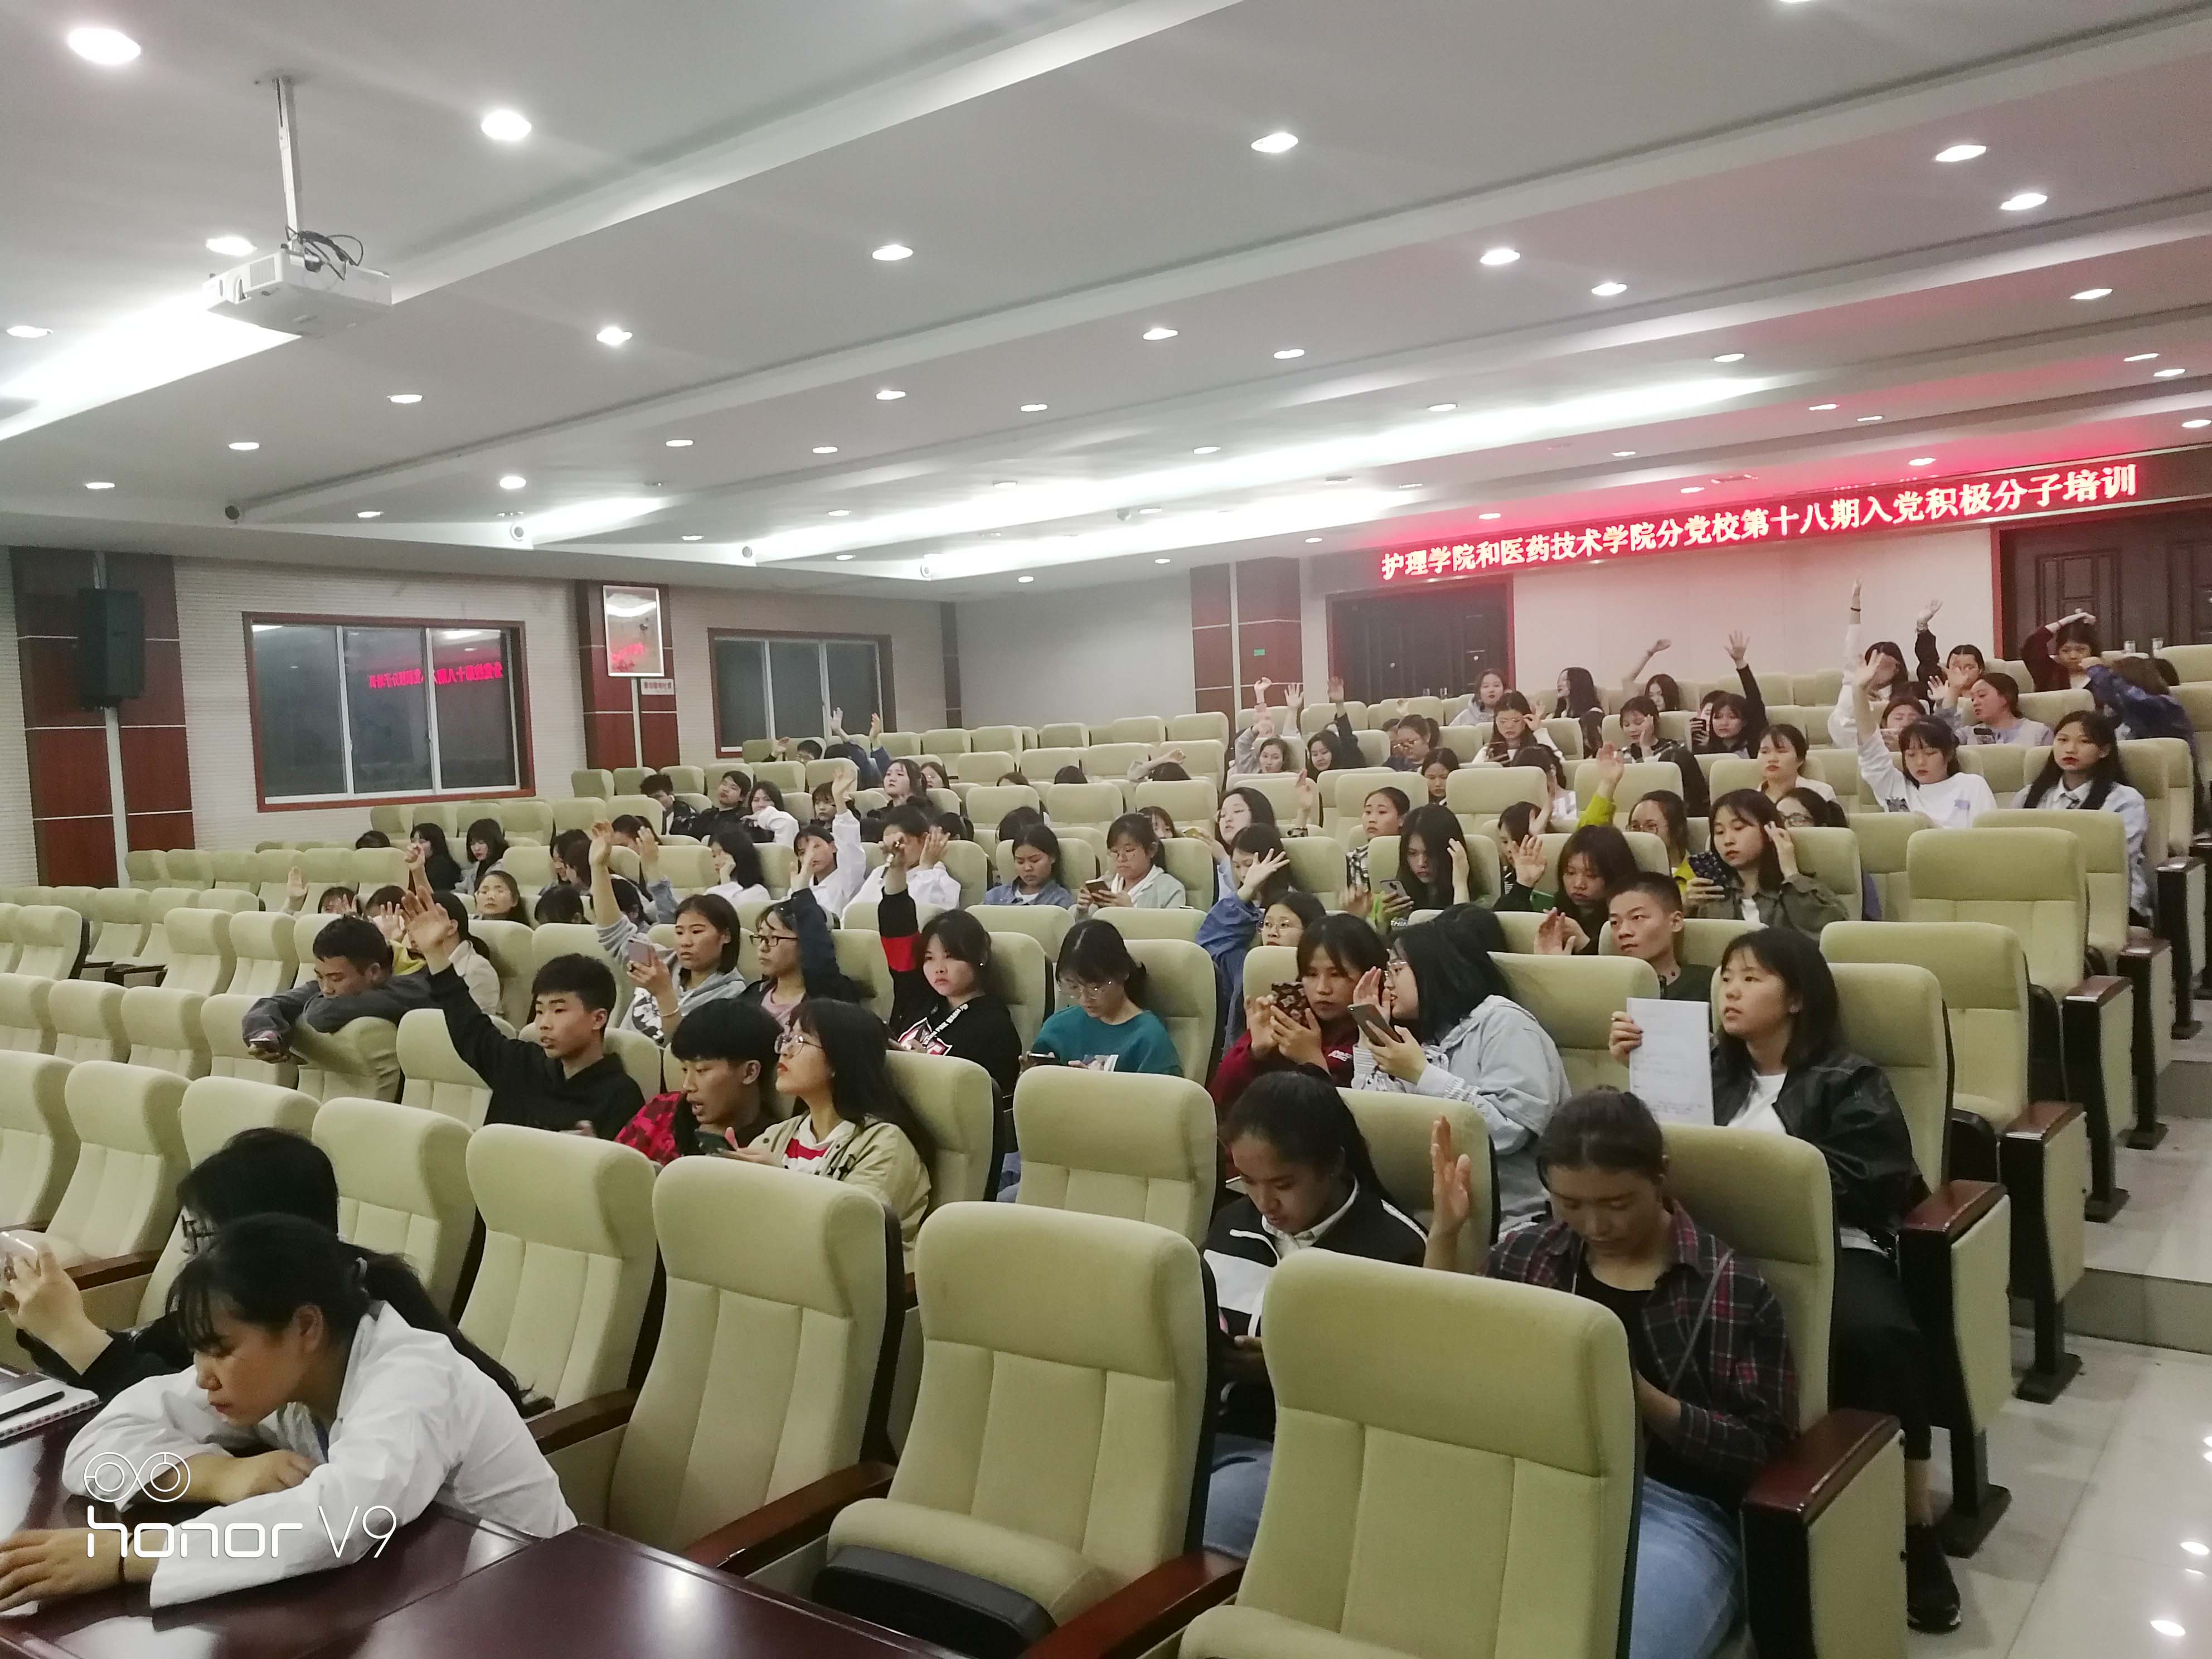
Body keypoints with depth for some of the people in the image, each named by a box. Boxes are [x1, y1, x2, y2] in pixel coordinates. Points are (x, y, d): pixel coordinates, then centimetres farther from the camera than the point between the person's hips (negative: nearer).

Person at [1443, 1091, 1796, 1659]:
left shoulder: (1733, 1287, 1)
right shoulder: (1522, 1256, 12)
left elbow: (1765, 1448, -1)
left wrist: (1643, 1399, -16)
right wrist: (1443, 1233, 2)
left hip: (1673, 1508, -2)